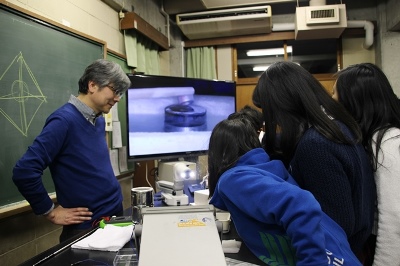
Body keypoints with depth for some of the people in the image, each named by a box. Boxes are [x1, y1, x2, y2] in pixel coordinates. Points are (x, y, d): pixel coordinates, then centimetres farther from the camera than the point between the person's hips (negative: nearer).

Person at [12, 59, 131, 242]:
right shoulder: (64, 120, -19)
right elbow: (24, 172, -22)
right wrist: (51, 212, -13)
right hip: (87, 227, -8)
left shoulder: (99, 120, 7)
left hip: (115, 215, 8)